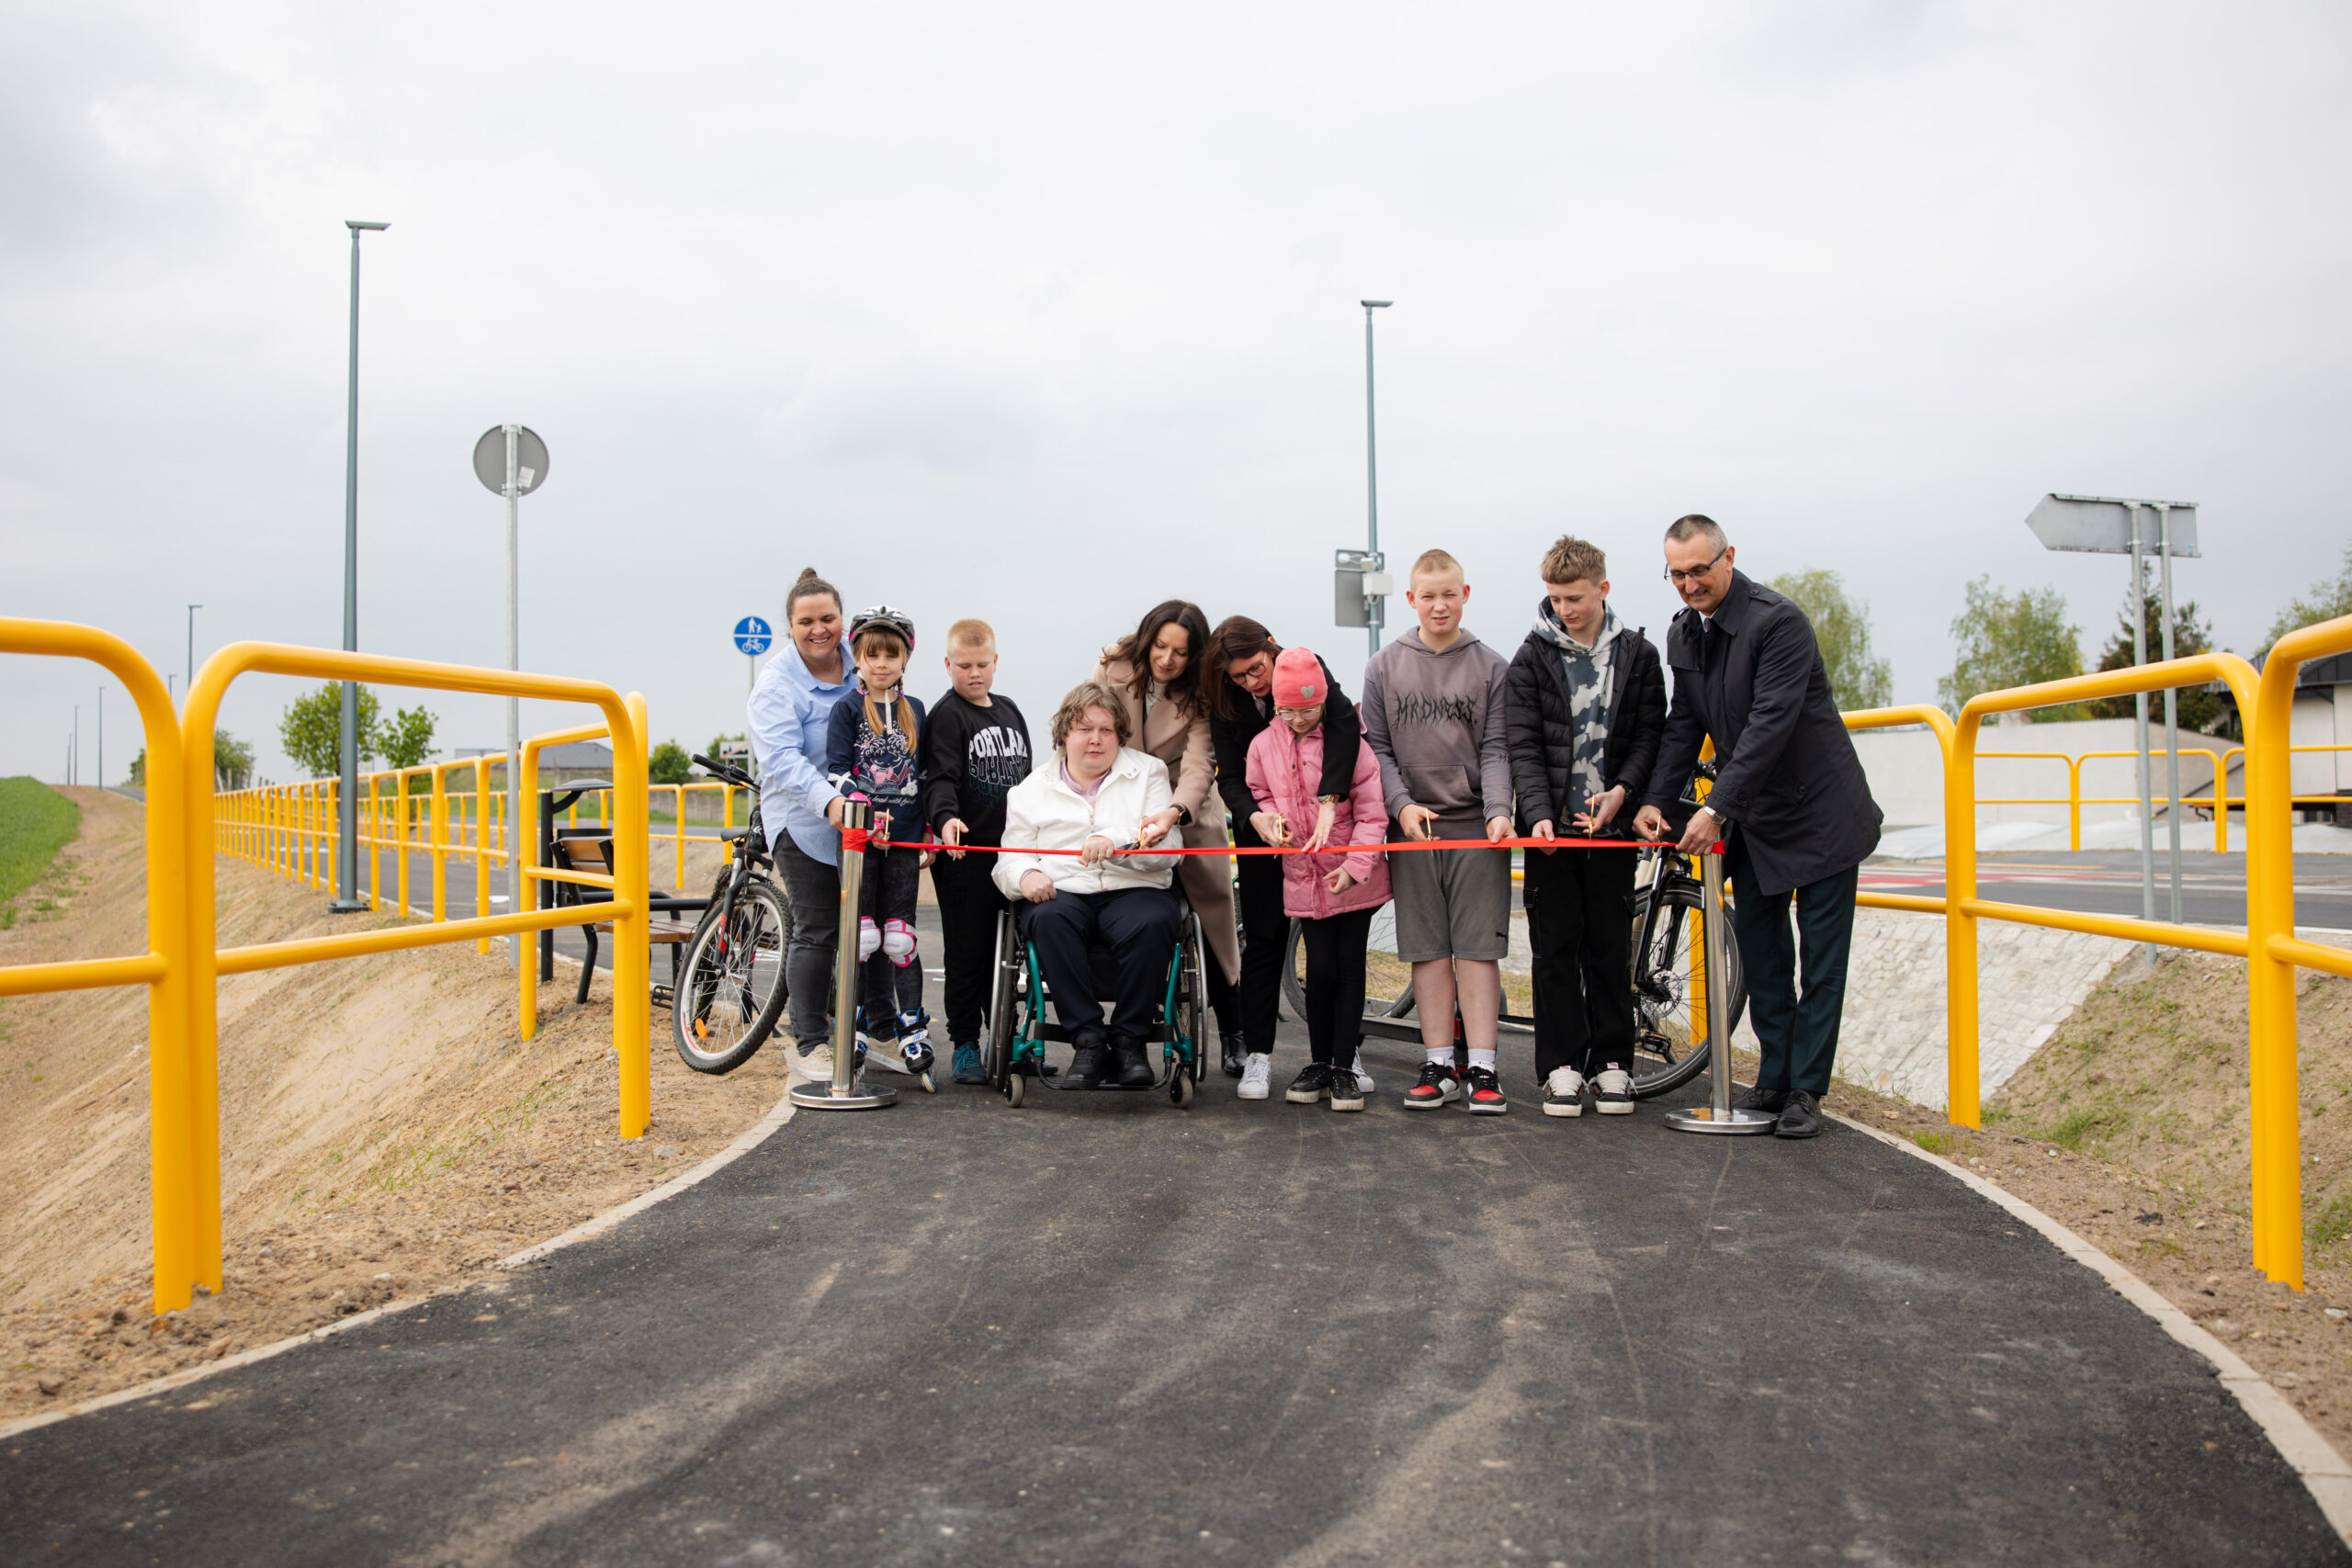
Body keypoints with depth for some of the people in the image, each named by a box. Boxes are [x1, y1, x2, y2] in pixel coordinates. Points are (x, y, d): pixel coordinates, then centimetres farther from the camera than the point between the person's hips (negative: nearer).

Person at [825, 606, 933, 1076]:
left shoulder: (915, 711, 13)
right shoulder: (847, 708, 2)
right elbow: (836, 771, -6)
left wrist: (929, 834, 11)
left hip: (903, 837, 2)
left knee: (899, 934, 1)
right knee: (863, 933, 2)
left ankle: (912, 1027, 6)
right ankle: (865, 1021, 14)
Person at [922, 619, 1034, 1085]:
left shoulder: (1009, 711, 16)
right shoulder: (947, 715, -5)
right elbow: (940, 778, -16)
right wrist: (946, 817, -35)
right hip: (964, 856, -6)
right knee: (968, 954, -1)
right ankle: (965, 1046, 9)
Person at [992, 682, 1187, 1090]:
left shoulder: (1148, 772, 15)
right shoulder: (1031, 789, 20)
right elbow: (1009, 859, 12)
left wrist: (1117, 842, -19)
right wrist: (1026, 875, -13)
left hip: (1133, 889, -1)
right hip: (1061, 891, 1)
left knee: (1151, 924, -35)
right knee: (1049, 920, -35)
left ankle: (1128, 1039, -21)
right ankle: (1088, 1040, -31)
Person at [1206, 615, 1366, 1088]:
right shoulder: (1225, 704, -8)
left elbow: (1345, 723, -33)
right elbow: (1230, 779, -12)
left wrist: (1328, 803, -45)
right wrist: (1258, 818, -34)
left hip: (1322, 828, -1)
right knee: (1264, 938, 0)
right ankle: (1256, 1053, 8)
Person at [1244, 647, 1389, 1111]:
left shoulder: (1347, 741, -11)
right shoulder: (1263, 745, 0)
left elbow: (1372, 812, -9)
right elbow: (1259, 795, 17)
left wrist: (1355, 866, -16)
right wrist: (1266, 819, -5)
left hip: (1355, 877, -2)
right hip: (1305, 877, 2)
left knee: (1349, 965, 2)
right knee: (1320, 968, 3)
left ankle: (1344, 1067, 11)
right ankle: (1318, 1063, 18)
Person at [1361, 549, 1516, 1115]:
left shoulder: (1491, 666, 4)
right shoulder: (1384, 666, 7)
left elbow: (1496, 748, 1)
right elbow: (1376, 748, 6)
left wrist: (1499, 810, -15)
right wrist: (1403, 805, -8)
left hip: (1477, 828, -1)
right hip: (1414, 824, 1)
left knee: (1478, 948, -2)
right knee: (1428, 950, 4)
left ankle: (1482, 1068, 3)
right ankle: (1439, 1067, 11)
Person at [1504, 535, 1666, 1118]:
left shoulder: (1637, 654, 5)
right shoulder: (1533, 658, 1)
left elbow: (1650, 732, 5)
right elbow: (1523, 746, -4)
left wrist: (1622, 789, -12)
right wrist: (1538, 812, -17)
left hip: (1612, 823, 1)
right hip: (1551, 825, -1)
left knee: (1611, 948, 7)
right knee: (1556, 949, 2)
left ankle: (1611, 1062, 16)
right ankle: (1562, 1065, 10)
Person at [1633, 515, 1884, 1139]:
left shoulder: (1779, 621, -21)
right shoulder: (1682, 633, 3)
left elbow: (1771, 723, -27)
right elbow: (1684, 725, 8)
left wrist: (1716, 808, -30)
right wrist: (1656, 799, -5)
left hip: (1820, 812, -7)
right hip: (1751, 818, 7)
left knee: (1821, 959, 1)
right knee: (1760, 955, 10)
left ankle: (1806, 1089, 7)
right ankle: (1775, 1077, 20)